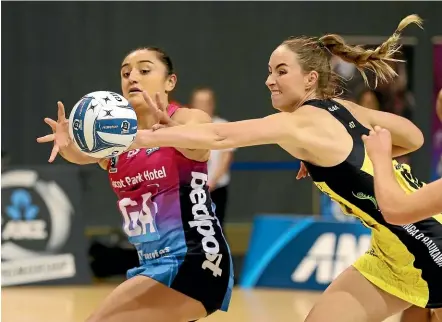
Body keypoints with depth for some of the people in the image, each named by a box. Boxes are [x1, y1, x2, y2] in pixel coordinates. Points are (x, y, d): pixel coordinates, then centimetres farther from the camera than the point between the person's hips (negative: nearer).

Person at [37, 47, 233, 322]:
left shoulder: (190, 119, -7)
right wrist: (68, 146, -38)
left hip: (195, 261, -8)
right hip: (154, 266, 8)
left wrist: (164, 127, -54)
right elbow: (85, 154, -14)